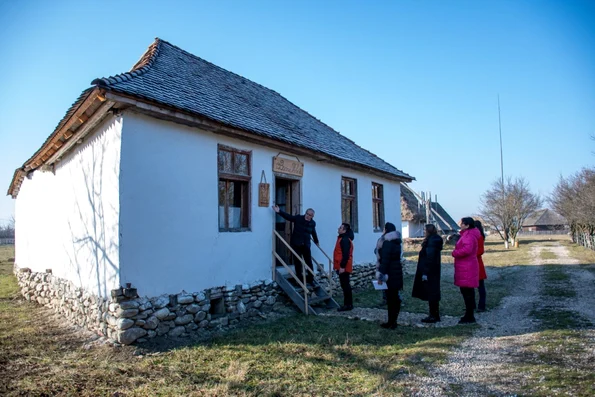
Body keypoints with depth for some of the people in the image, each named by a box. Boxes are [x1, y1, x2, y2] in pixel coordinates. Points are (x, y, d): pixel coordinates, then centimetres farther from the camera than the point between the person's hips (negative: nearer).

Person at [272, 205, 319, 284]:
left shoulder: (313, 223, 3)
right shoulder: (298, 218, -6)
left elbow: (313, 233, 20)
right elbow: (288, 216, -5)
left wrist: (316, 241, 33)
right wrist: (279, 211, -17)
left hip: (306, 245, 2)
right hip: (296, 244, -2)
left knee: (309, 262, 4)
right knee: (298, 262, 4)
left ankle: (311, 279, 15)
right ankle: (299, 280, 14)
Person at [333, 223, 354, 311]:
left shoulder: (345, 240, -17)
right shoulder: (342, 239, 16)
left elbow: (346, 254, -23)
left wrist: (342, 266, -24)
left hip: (343, 267, -11)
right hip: (342, 266, 11)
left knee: (345, 285, -5)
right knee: (345, 285, 13)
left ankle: (348, 305, 1)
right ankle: (347, 304, 19)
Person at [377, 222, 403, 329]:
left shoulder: (387, 243, -16)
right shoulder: (396, 242, 11)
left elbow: (385, 260, -21)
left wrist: (381, 275, -19)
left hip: (390, 274, -9)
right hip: (397, 272, 9)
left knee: (391, 298, -2)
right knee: (395, 297, 14)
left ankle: (391, 322, 5)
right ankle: (393, 321, 23)